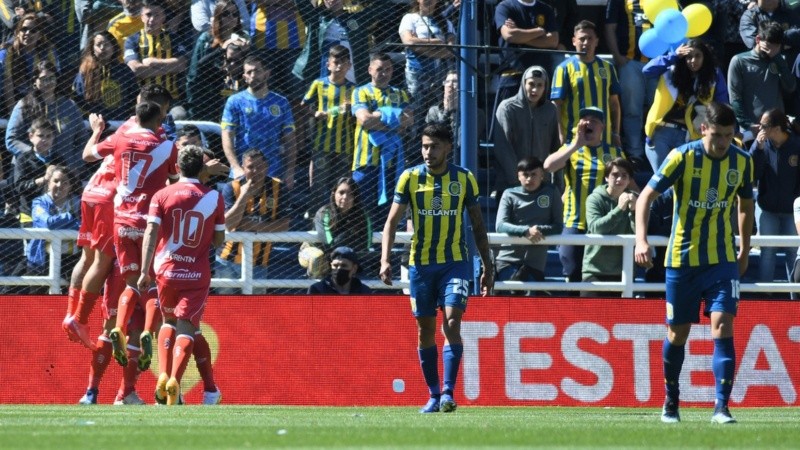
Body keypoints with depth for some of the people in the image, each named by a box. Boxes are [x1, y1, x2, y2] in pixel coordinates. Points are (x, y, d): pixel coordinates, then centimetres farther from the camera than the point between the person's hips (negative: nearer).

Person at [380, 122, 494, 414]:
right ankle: (433, 395, 15)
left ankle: (448, 392, -18)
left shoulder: (464, 179, 2)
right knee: (425, 331, 6)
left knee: (451, 323, -16)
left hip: (455, 262, -1)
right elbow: (392, 221, -2)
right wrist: (385, 260, -15)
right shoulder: (410, 178, 0)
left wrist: (487, 267, 7)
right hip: (420, 264, 1)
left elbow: (478, 225, 9)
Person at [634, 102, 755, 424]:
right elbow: (646, 196, -13)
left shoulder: (742, 161, -2)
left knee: (723, 326, -14)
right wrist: (641, 240, -26)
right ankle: (671, 404, 27)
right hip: (682, 259, -1)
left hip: (722, 260, 1)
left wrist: (744, 250, 18)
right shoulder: (683, 156, -12)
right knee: (677, 333, 8)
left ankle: (721, 407, -16)